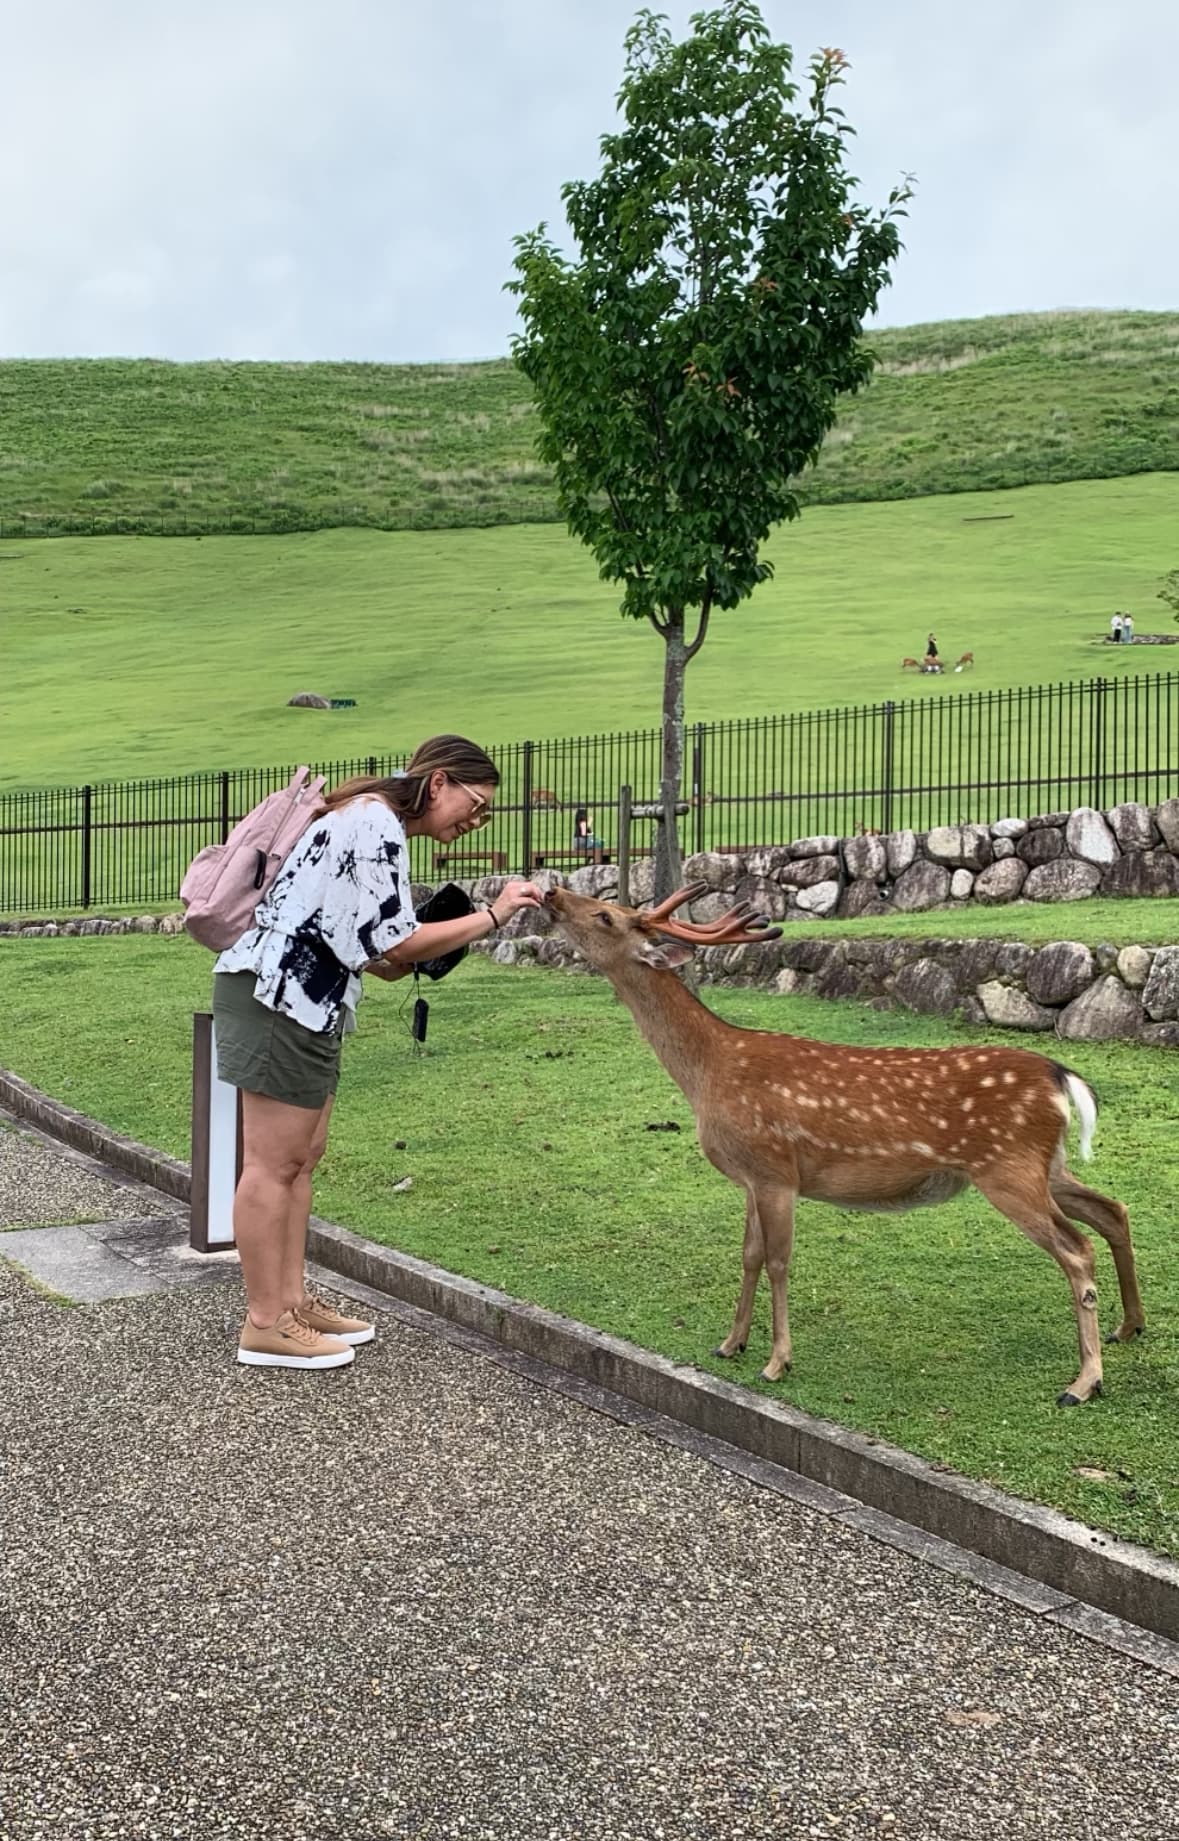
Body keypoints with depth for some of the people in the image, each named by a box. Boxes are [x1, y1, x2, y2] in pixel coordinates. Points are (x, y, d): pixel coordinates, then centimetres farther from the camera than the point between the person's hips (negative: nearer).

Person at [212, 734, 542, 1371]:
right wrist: (491, 916, -11)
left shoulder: (374, 822, 19)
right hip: (276, 998, -11)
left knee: (301, 1157, 13)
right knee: (274, 1163, -5)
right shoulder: (376, 822, -14)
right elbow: (395, 943, -17)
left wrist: (423, 952, 3)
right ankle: (265, 1326, 2)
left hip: (304, 1002, 11)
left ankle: (292, 1300, 20)